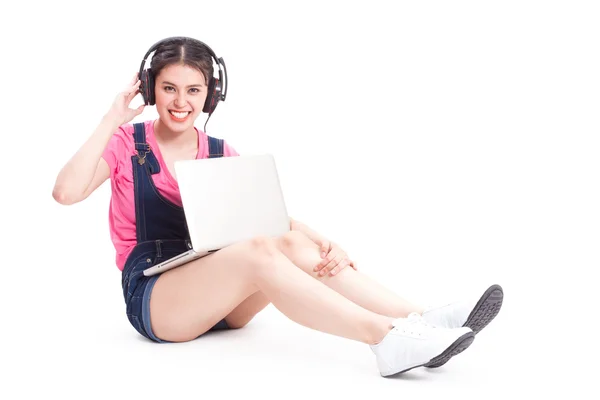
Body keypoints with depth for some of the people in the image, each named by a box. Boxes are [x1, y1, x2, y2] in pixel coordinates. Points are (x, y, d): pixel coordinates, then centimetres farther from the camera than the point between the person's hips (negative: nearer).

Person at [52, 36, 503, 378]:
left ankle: (421, 318, -34)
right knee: (258, 250, -32)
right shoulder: (126, 144, 0)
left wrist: (324, 243, -19)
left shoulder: (222, 154, 10)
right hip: (152, 298, -4)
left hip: (218, 296, 5)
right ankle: (387, 338, -44)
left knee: (295, 245, -24)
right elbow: (66, 192, -18)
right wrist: (112, 120, -15)